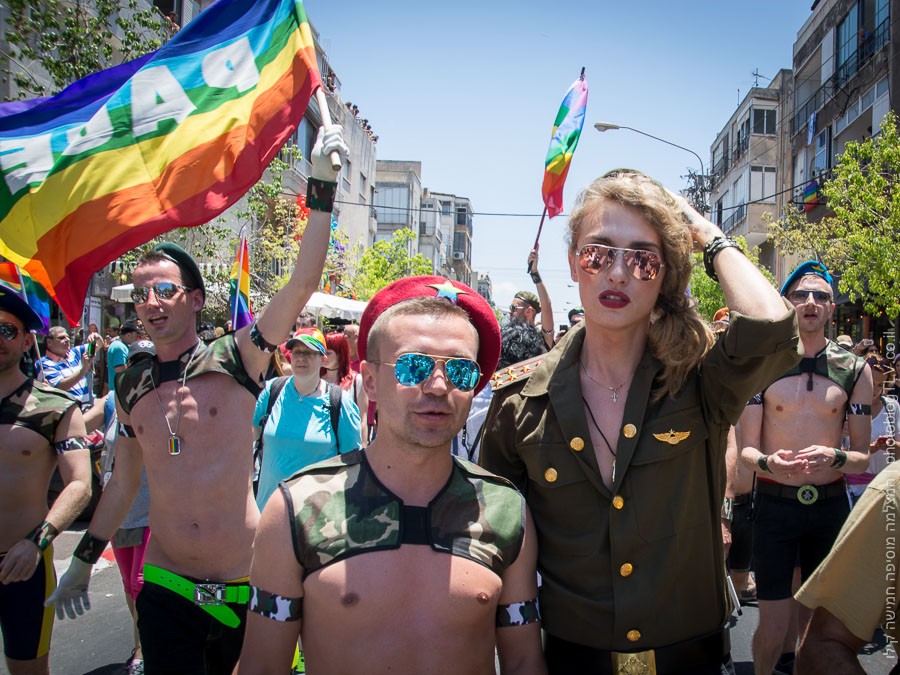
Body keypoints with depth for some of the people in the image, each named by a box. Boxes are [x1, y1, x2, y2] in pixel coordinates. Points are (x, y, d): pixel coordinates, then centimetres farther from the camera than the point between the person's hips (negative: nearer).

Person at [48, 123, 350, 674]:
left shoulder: (235, 360, -7)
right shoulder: (131, 386, 5)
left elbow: (303, 283, -18)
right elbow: (124, 480, 17)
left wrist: (323, 186, -22)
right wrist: (84, 559, 24)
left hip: (243, 584, -2)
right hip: (165, 588, 2)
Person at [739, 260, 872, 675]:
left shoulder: (854, 370, 3)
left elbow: (864, 457, 2)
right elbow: (746, 450, -4)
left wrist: (834, 458, -20)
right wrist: (768, 463, -26)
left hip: (830, 504, 3)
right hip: (774, 504, -2)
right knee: (773, 626, -3)